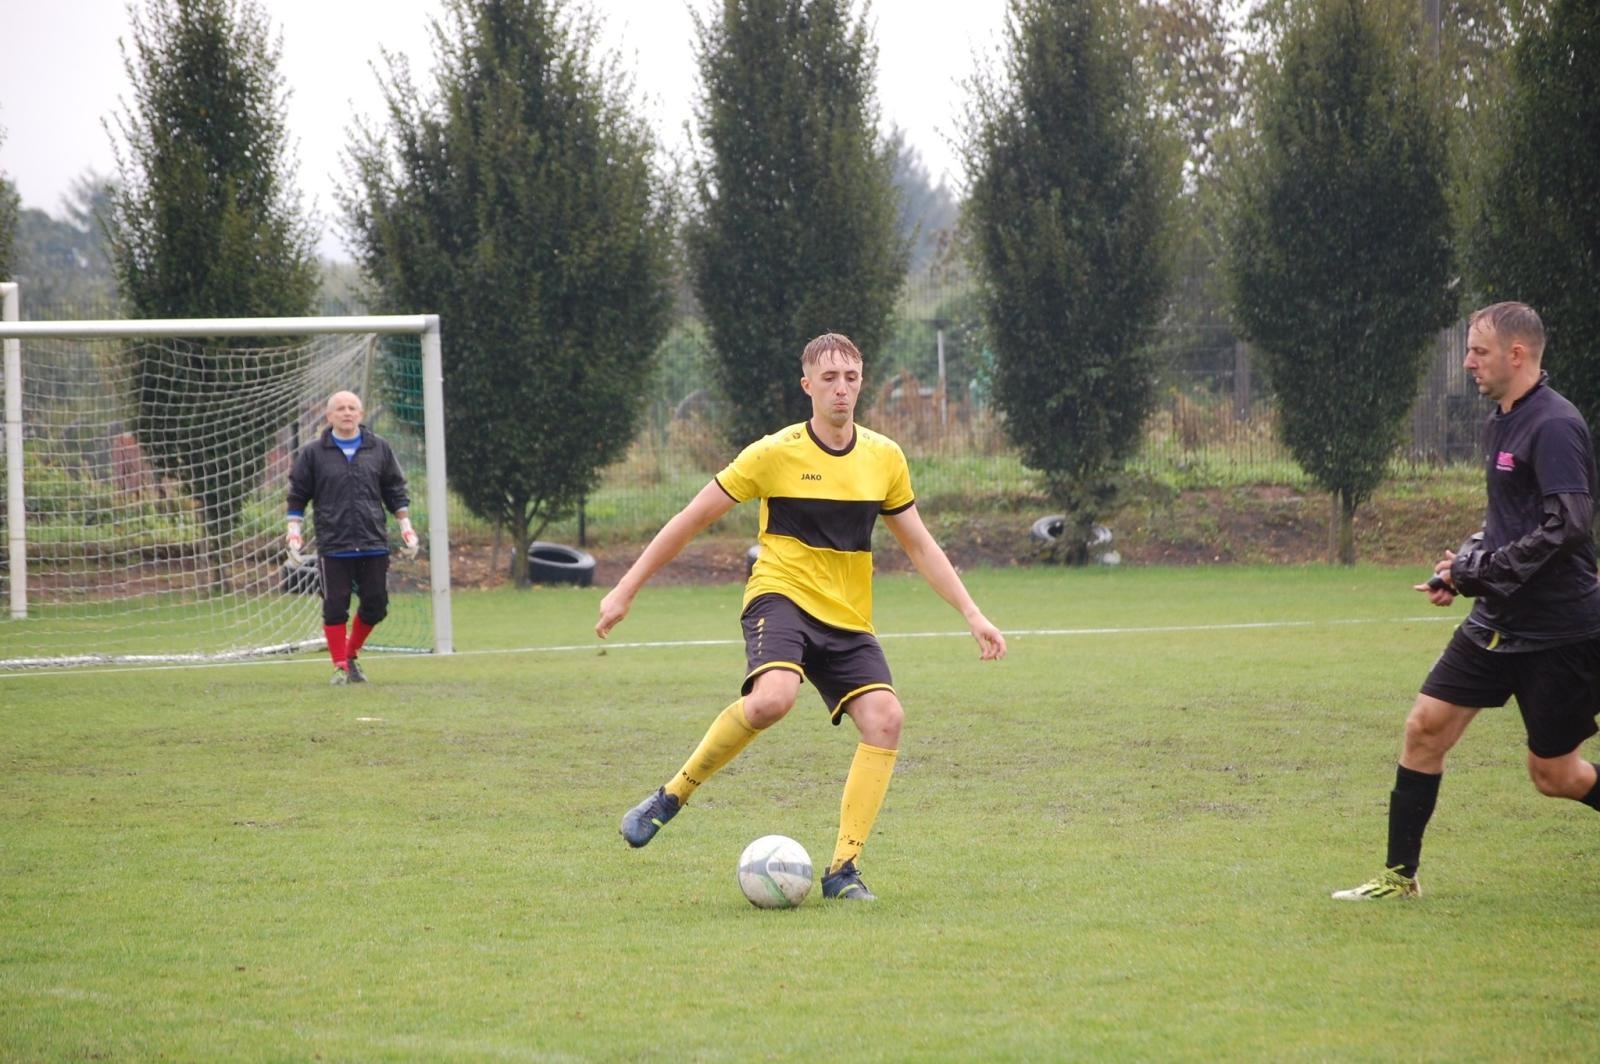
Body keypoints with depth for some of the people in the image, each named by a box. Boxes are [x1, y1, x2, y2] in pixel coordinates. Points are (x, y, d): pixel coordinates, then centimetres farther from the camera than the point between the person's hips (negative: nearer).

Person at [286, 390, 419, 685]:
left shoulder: (379, 448, 10)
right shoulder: (313, 453, 4)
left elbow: (395, 491, 16)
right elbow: (297, 495, 8)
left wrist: (406, 527, 11)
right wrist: (294, 533, 0)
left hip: (374, 545, 2)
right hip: (333, 547, -2)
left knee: (375, 605, 3)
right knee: (335, 607, -4)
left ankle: (351, 654, 24)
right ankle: (340, 666, 7)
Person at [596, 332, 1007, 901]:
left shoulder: (885, 458, 6)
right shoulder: (775, 454, -7)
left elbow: (920, 544, 16)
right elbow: (691, 519, -2)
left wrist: (972, 613, 8)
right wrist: (626, 590, -3)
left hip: (848, 619, 5)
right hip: (782, 597, -4)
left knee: (886, 719, -19)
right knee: (772, 697, -35)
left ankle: (843, 869, -12)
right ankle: (673, 795, -14)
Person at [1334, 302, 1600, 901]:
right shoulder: (1500, 423, 12)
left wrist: (1477, 572, -19)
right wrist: (1465, 564, 6)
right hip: (1498, 624, 9)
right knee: (1425, 728, 1)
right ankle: (1399, 876, 7)